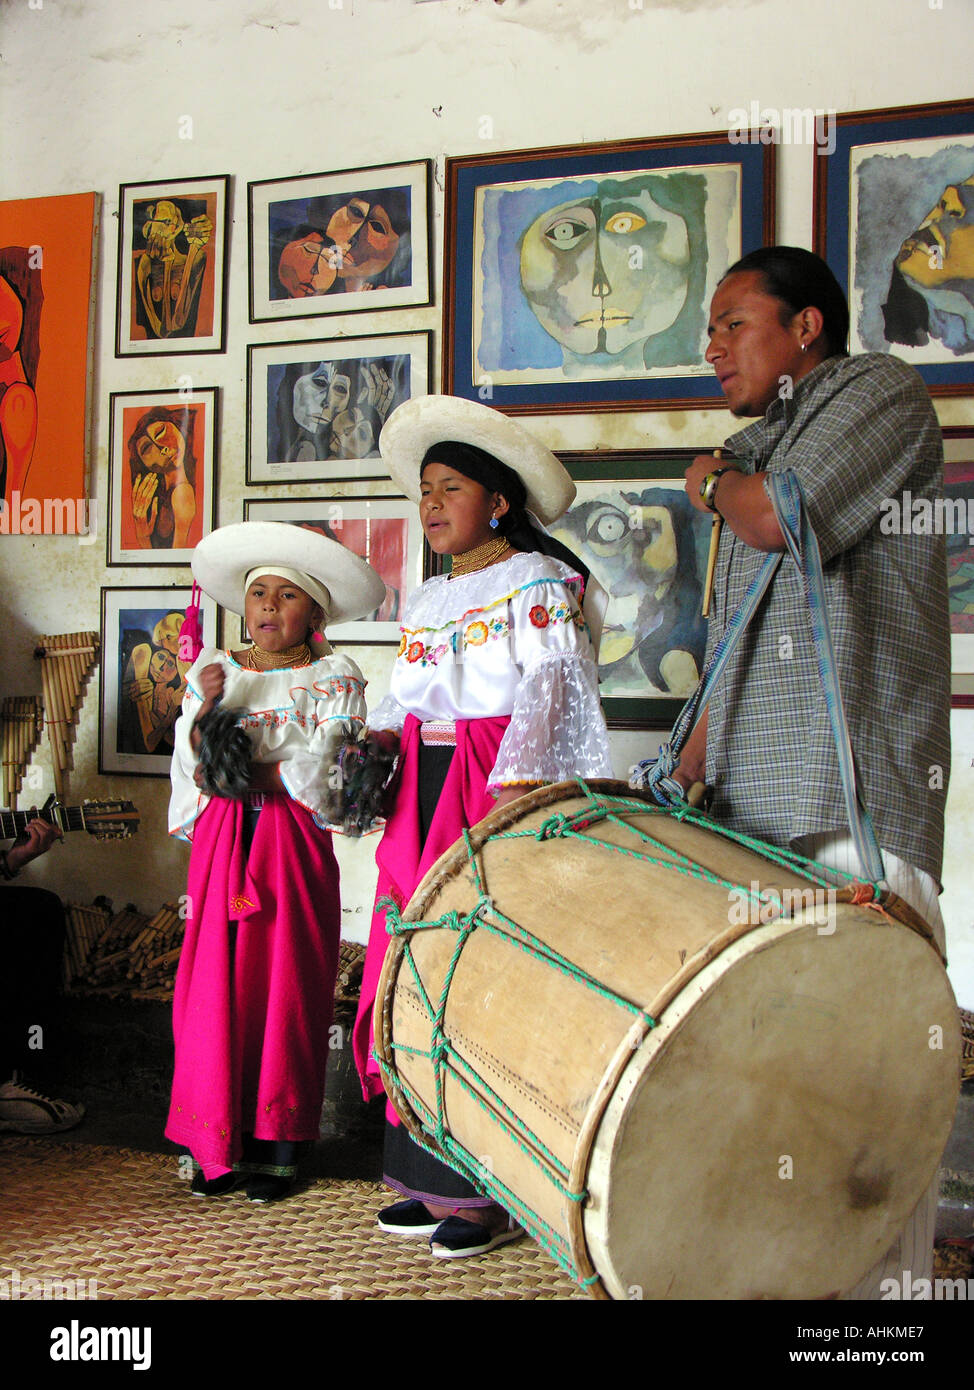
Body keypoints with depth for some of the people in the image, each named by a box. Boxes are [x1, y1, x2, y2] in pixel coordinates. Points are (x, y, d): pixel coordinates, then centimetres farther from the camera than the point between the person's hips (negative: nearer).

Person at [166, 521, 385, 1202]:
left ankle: (275, 1148, 10)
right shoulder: (213, 670, 12)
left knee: (285, 987, -1)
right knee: (215, 987, 0)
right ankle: (218, 1145, 11)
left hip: (295, 845, -3)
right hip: (221, 841, 3)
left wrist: (247, 773, -12)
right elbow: (191, 764, 5)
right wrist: (208, 706, -10)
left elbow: (321, 770, -9)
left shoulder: (334, 678, 2)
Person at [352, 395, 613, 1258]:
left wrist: (513, 782, -25)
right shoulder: (425, 600, 20)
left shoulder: (541, 580, -1)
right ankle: (434, 1176, 17)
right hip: (421, 795, 7)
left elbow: (546, 687, -13)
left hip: (499, 787, -7)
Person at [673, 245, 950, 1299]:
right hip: (751, 812, 8)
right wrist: (680, 780, 18)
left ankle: (884, 1286, 2)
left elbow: (783, 515, -15)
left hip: (857, 804, -7)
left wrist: (713, 484, 7)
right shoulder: (756, 454, 26)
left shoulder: (879, 390, 4)